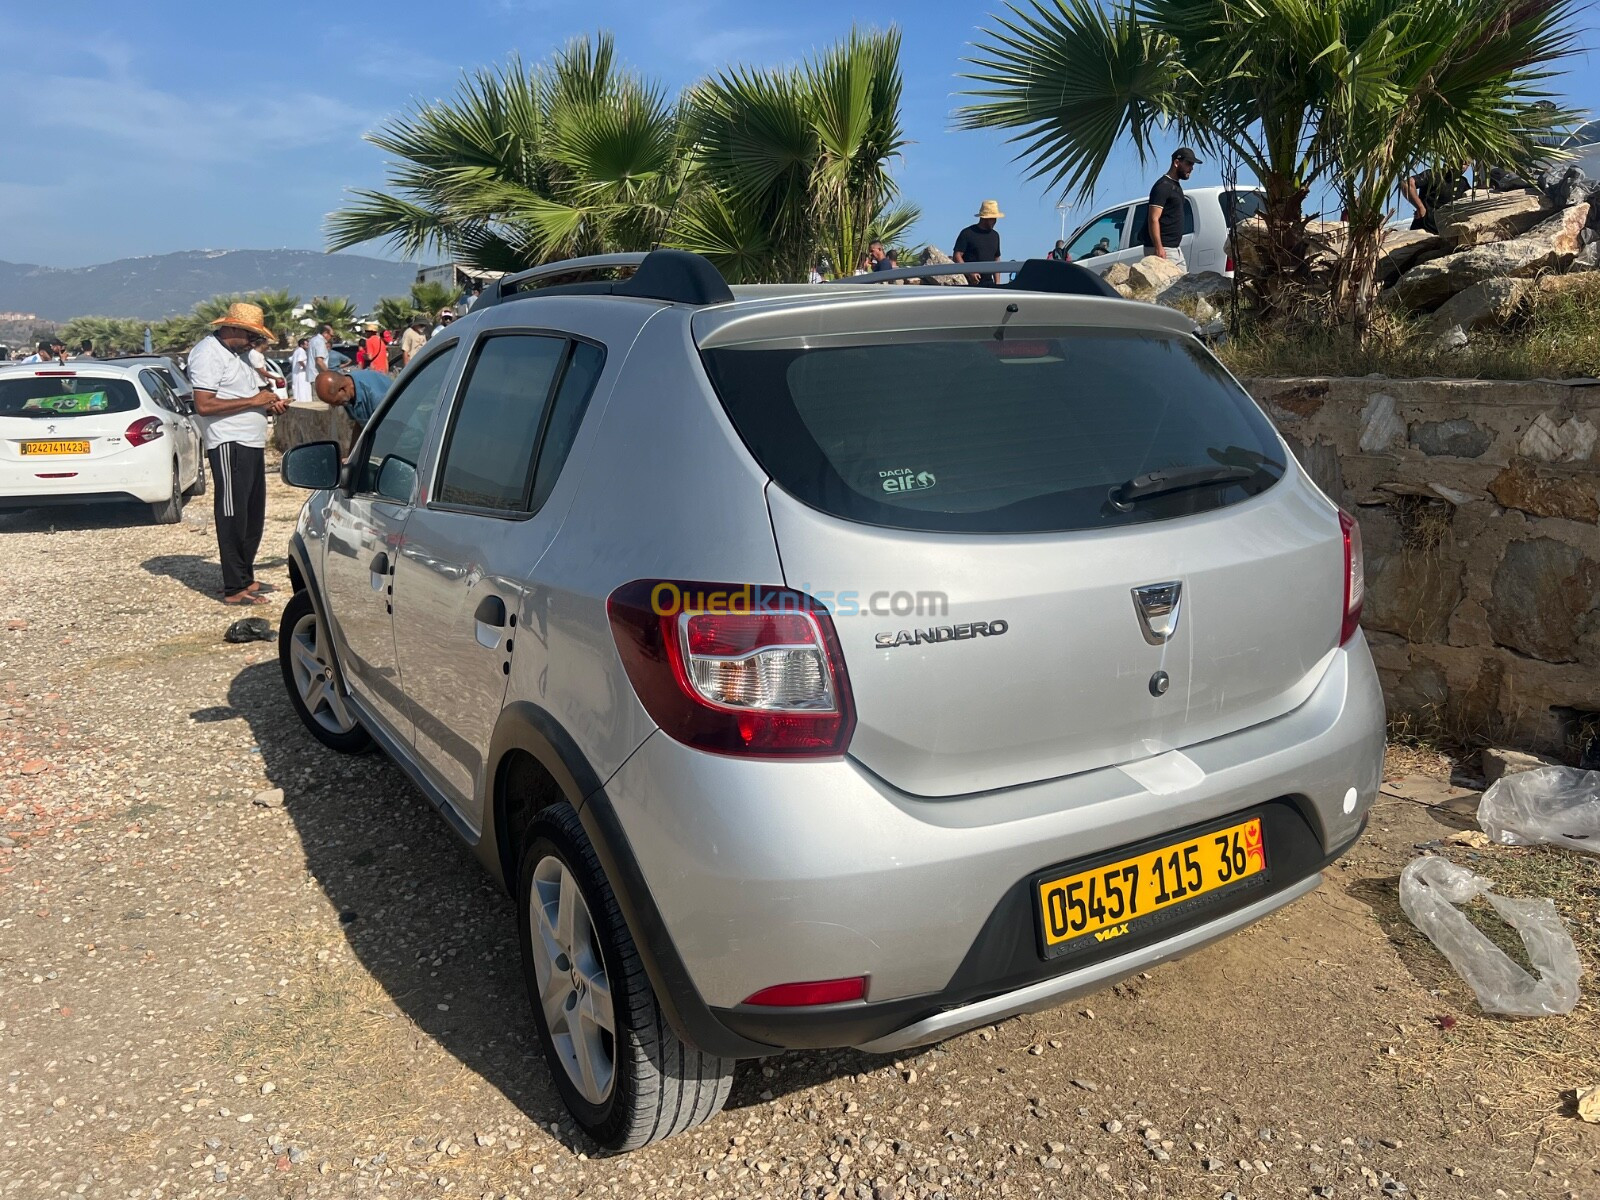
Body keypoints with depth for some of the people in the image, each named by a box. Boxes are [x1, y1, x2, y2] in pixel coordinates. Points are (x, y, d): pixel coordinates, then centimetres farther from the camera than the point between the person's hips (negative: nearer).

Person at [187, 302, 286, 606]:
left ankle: (246, 578, 25)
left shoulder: (237, 353, 19)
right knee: (233, 518, -6)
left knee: (252, 517, 15)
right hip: (229, 445, -10)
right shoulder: (207, 353, -11)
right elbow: (204, 405, -20)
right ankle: (234, 589, -1)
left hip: (252, 444, 10)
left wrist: (268, 403, 8)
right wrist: (253, 401, -19)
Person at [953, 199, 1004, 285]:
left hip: (989, 283, 6)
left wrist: (997, 282, 13)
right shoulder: (967, 233, -2)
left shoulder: (995, 235, 18)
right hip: (970, 282, -6)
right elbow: (957, 255, -7)